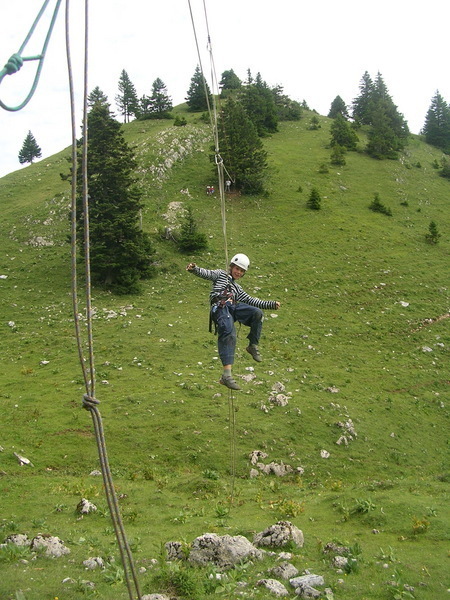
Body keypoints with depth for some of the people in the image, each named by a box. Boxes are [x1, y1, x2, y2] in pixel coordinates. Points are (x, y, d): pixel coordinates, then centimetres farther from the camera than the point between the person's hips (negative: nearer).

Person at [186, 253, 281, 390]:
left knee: (257, 312, -21)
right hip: (221, 307, -5)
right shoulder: (221, 274, 24)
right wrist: (194, 269, -15)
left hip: (234, 307, 5)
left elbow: (251, 300, 34)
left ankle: (253, 346, -6)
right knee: (229, 334, -28)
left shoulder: (238, 289, 38)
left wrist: (271, 304, 27)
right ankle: (226, 375, -37)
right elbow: (206, 273, 7)